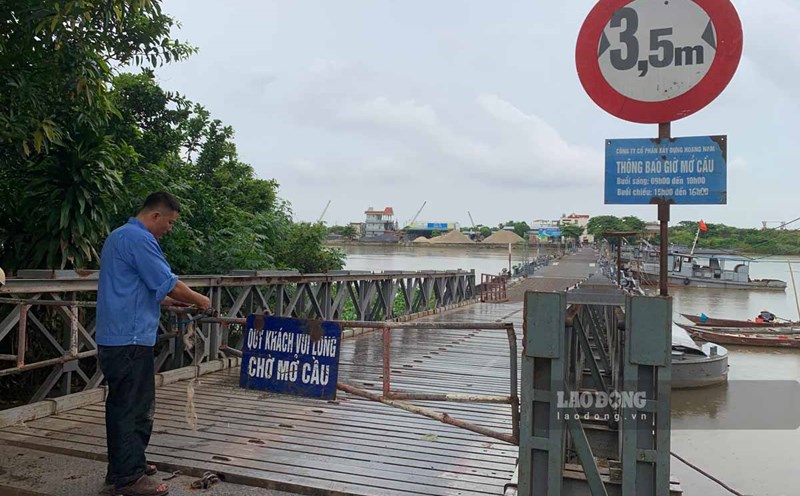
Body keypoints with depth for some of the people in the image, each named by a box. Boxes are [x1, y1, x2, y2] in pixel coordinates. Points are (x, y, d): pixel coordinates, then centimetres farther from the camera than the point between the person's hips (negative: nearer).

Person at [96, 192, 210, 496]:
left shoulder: (119, 236, 18)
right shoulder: (139, 239, -15)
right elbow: (168, 285, -16)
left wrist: (172, 301, 19)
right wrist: (199, 300, -1)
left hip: (112, 338, 11)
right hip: (131, 339, -11)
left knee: (121, 404, 17)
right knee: (137, 408, -4)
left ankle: (120, 467, 27)